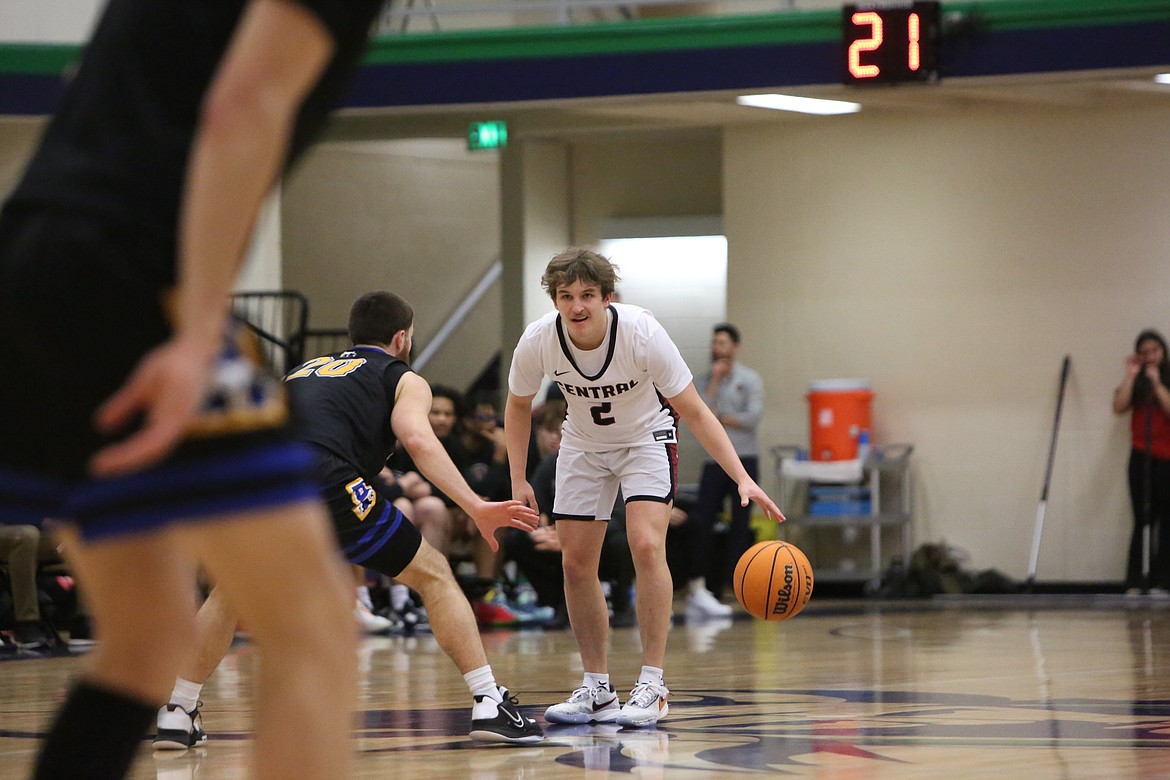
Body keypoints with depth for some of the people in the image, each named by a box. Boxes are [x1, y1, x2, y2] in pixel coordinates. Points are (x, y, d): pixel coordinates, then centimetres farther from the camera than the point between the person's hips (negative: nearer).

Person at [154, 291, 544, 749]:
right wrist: (476, 509, -7)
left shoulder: (304, 370, 37)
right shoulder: (403, 379, 21)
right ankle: (490, 706, 4)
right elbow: (417, 440, 0)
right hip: (322, 478, -5)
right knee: (433, 574, 12)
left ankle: (177, 716, 27)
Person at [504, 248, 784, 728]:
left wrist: (742, 478, -33)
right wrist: (518, 481, -7)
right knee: (576, 563, -1)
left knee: (646, 545, -23)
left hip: (646, 440, -3)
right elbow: (518, 406, -2)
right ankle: (597, 688, 14)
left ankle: (652, 685, -18)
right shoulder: (537, 342, -24)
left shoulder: (642, 334, -32)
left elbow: (694, 412, -25)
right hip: (583, 446, 4)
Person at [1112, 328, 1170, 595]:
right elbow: (1119, 407, -6)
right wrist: (1130, 375, -7)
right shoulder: (1135, 382, 10)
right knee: (1142, 522, -2)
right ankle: (1134, 584, -3)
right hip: (1142, 458, 2)